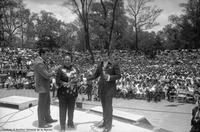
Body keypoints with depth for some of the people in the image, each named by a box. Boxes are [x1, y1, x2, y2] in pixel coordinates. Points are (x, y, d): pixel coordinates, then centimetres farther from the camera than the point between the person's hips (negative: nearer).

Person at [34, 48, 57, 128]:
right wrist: (53, 73, -7)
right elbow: (47, 75, -26)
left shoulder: (41, 61, 11)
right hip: (42, 87, -11)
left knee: (47, 103, 20)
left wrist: (51, 73, 0)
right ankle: (41, 123, 13)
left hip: (45, 86, 11)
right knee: (41, 105, 1)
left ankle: (48, 119, 34)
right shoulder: (39, 63, -23)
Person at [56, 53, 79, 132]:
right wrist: (65, 84, -28)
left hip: (72, 92, 5)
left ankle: (70, 123, 38)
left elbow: (77, 75, 12)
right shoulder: (61, 69, -12)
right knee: (63, 110, 1)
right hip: (63, 93, -4)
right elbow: (57, 81, -14)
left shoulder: (74, 68, 1)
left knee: (71, 109, 18)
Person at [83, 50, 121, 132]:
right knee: (104, 107, 16)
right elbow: (95, 75, 16)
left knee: (108, 107, -4)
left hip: (109, 89, -6)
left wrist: (109, 77, -21)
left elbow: (119, 75, -6)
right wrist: (86, 79, 5)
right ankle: (105, 122, 30)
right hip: (101, 89, 6)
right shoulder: (100, 66, 11)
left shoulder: (114, 65, -6)